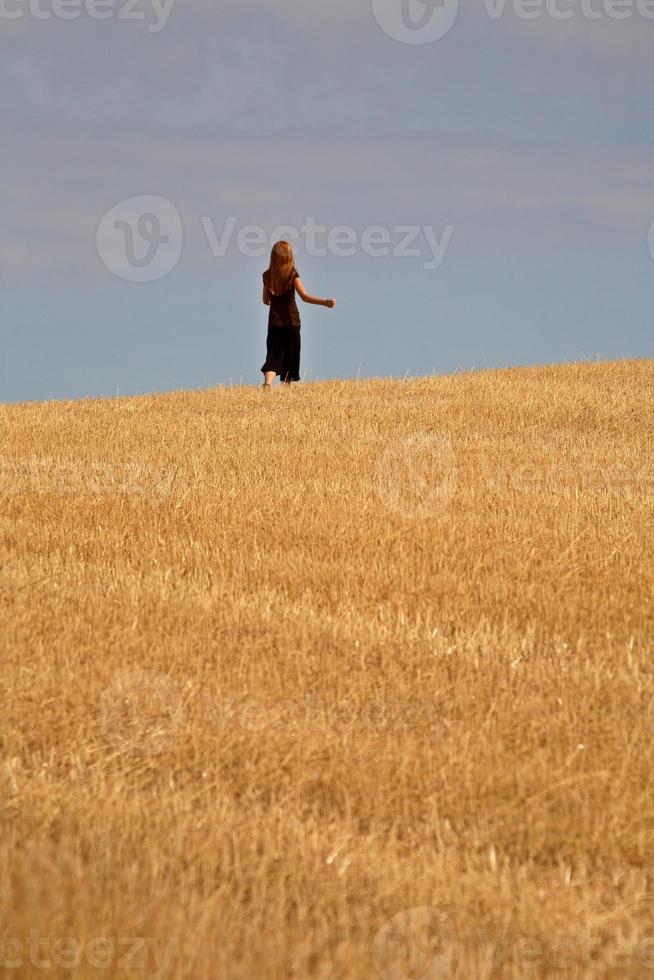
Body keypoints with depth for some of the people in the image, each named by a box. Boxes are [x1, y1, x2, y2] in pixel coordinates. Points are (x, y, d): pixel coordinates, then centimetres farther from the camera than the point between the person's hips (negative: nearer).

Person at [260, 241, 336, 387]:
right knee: (290, 355, 9)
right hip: (291, 320, -2)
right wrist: (325, 302, -26)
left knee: (273, 355, -1)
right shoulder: (292, 274, -8)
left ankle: (267, 382, -25)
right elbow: (304, 296, -20)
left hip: (274, 321, 2)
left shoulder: (267, 275, 2)